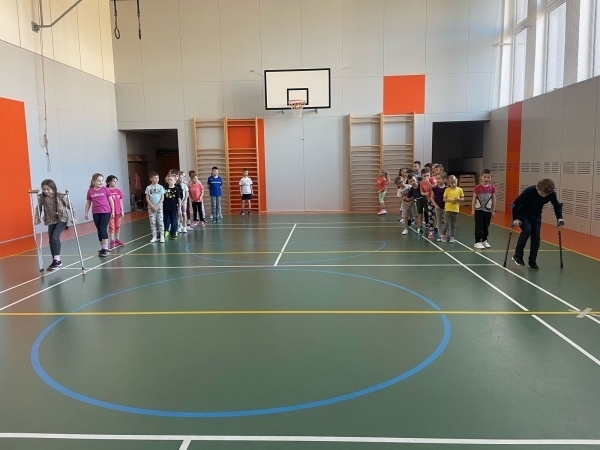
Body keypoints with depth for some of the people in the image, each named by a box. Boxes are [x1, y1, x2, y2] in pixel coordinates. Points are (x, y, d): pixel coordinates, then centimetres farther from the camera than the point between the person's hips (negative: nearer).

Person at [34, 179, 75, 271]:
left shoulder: (61, 196, -17)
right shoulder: (42, 197, -9)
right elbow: (38, 208, 5)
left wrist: (73, 217, -17)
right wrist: (37, 218, -6)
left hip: (62, 219, -5)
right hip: (51, 221, 5)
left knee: (55, 237, -20)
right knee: (51, 240, 6)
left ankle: (57, 260, -13)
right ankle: (55, 261, 17)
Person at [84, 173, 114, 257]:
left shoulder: (105, 189, -2)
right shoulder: (90, 191, 3)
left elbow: (111, 201, 3)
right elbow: (88, 202, 12)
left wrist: (113, 211, 1)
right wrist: (86, 212, 9)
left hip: (106, 212, -3)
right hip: (95, 213, 3)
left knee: (103, 229, -9)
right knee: (99, 231, 9)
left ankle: (105, 249, -4)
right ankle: (103, 248, 19)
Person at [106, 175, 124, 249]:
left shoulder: (118, 191, 4)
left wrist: (122, 211, 6)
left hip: (118, 212, 4)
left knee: (118, 226, 12)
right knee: (111, 227, 2)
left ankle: (117, 240, 22)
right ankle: (112, 241, 8)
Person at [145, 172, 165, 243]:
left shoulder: (160, 187, 0)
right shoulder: (148, 188, 1)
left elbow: (162, 198, -3)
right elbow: (147, 198, 0)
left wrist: (157, 206, -10)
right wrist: (152, 206, -10)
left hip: (159, 207, -1)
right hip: (151, 207, 1)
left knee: (160, 221, -2)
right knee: (152, 222, 3)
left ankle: (162, 236, 3)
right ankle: (154, 236, 10)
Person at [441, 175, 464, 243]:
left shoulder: (459, 190, 0)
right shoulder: (447, 190, -4)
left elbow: (462, 198, 5)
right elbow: (444, 199, -3)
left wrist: (458, 199, -16)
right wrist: (451, 200, -18)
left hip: (455, 209, 2)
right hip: (448, 209, -2)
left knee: (453, 225, 9)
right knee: (446, 223, -1)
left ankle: (452, 237, 17)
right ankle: (443, 235, 17)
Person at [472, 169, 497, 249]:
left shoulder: (492, 188, -1)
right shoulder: (477, 188, -9)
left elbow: (494, 199, 5)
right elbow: (474, 199, -4)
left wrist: (493, 210, 5)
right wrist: (473, 210, -5)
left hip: (488, 210, 3)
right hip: (479, 210, -3)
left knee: (486, 227, 13)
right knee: (479, 226, -2)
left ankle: (484, 241, 27)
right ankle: (478, 242, 3)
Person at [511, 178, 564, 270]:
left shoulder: (552, 194, -20)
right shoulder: (529, 191, -32)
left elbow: (557, 205, 1)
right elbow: (516, 204, -24)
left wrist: (559, 218, -9)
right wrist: (515, 218, -27)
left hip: (536, 215, 4)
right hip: (523, 213, -4)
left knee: (536, 237, -3)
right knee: (527, 230, -26)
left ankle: (532, 262, 8)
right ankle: (518, 255, -11)